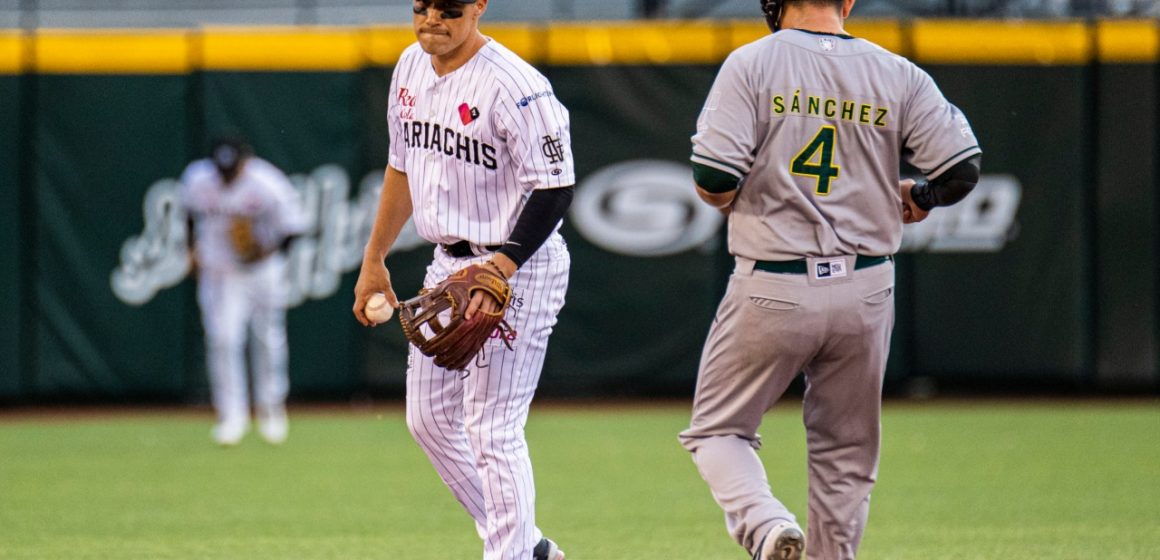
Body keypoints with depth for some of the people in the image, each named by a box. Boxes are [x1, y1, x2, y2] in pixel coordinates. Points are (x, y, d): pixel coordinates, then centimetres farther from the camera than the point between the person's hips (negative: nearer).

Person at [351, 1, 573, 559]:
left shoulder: (514, 85, -19)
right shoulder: (412, 67, 7)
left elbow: (556, 187, -20)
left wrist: (501, 269, -28)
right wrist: (374, 258, 22)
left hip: (517, 267, -9)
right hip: (447, 264, 9)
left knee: (492, 430, -10)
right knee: (429, 419, 13)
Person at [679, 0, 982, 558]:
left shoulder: (751, 63, -7)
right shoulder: (897, 75, 0)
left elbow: (714, 179, -16)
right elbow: (963, 168, -4)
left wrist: (721, 196, 7)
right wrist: (919, 198, 17)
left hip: (771, 292, -3)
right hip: (865, 291, 3)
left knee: (717, 428, 12)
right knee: (845, 453, 16)